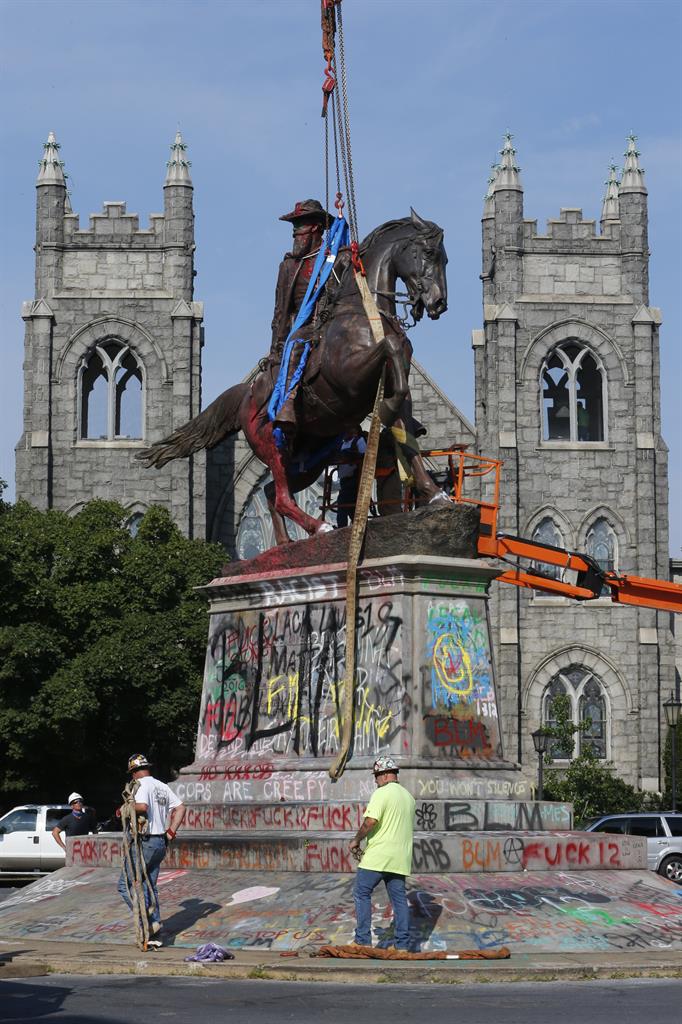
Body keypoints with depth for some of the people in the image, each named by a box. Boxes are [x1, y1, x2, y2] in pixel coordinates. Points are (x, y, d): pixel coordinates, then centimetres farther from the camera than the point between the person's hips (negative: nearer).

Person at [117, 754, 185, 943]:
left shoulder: (141, 785, -11)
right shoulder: (162, 787, 14)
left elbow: (142, 806, -29)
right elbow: (180, 808, 13)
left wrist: (124, 809, -12)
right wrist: (171, 832, 11)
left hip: (143, 842, -8)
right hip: (160, 843, 8)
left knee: (125, 885, -2)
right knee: (150, 887, 16)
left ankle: (148, 922, -12)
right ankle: (155, 923, 13)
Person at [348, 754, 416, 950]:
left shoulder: (381, 793, -10)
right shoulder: (408, 797, 15)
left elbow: (370, 821, -21)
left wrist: (356, 840, -7)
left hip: (377, 856, -7)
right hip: (400, 858, 7)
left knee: (362, 893, 2)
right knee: (399, 898, 8)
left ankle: (363, 940, -3)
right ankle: (402, 943, 7)